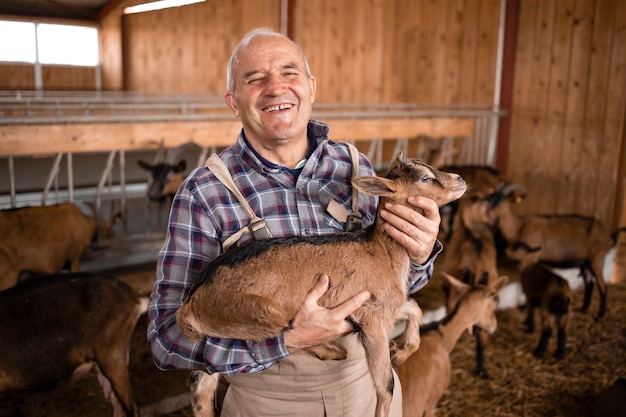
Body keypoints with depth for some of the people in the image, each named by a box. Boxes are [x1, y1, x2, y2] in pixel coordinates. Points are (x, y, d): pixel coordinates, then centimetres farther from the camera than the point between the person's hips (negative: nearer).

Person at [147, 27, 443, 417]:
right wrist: (288, 341, -29)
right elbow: (168, 334, -18)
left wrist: (419, 255, -18)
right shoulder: (202, 194, -16)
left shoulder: (355, 168, -6)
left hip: (367, 382, 3)